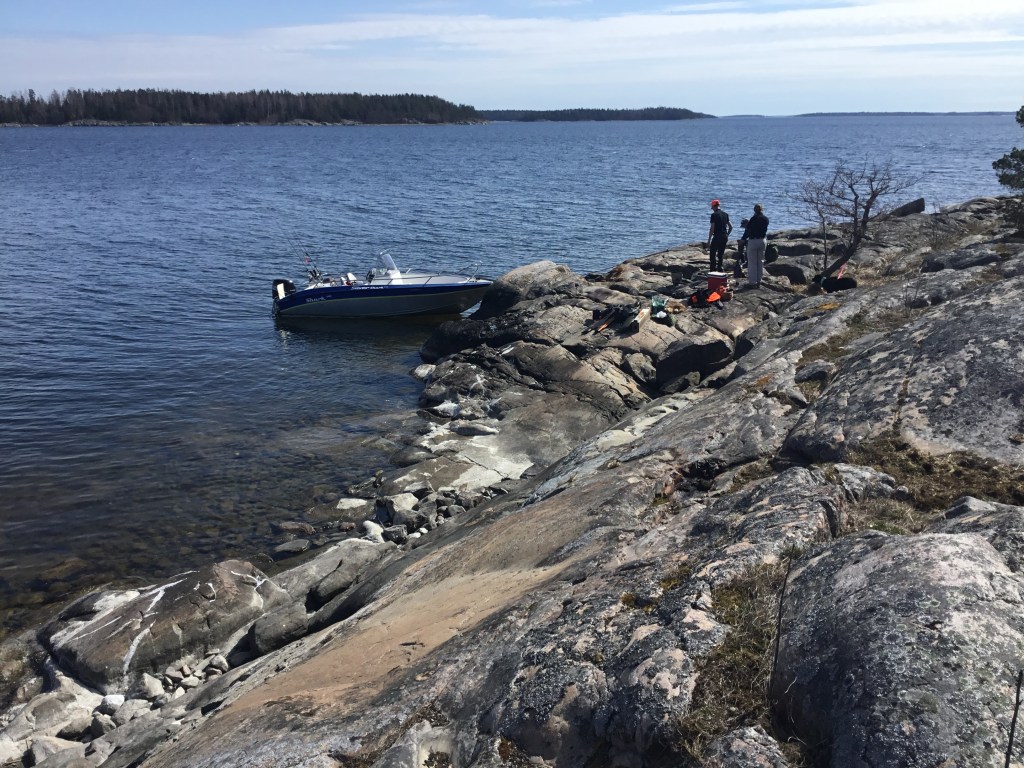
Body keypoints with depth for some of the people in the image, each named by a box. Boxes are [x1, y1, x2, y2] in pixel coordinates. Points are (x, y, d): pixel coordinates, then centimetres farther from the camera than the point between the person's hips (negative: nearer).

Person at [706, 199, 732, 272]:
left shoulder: (714, 215, -9)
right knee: (721, 254, 13)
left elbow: (712, 228, -14)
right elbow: (731, 227, 13)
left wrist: (709, 240, -10)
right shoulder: (725, 214, 11)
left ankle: (713, 270, -8)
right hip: (724, 237, 6)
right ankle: (720, 269, 13)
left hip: (717, 237, -6)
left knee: (713, 253, 0)